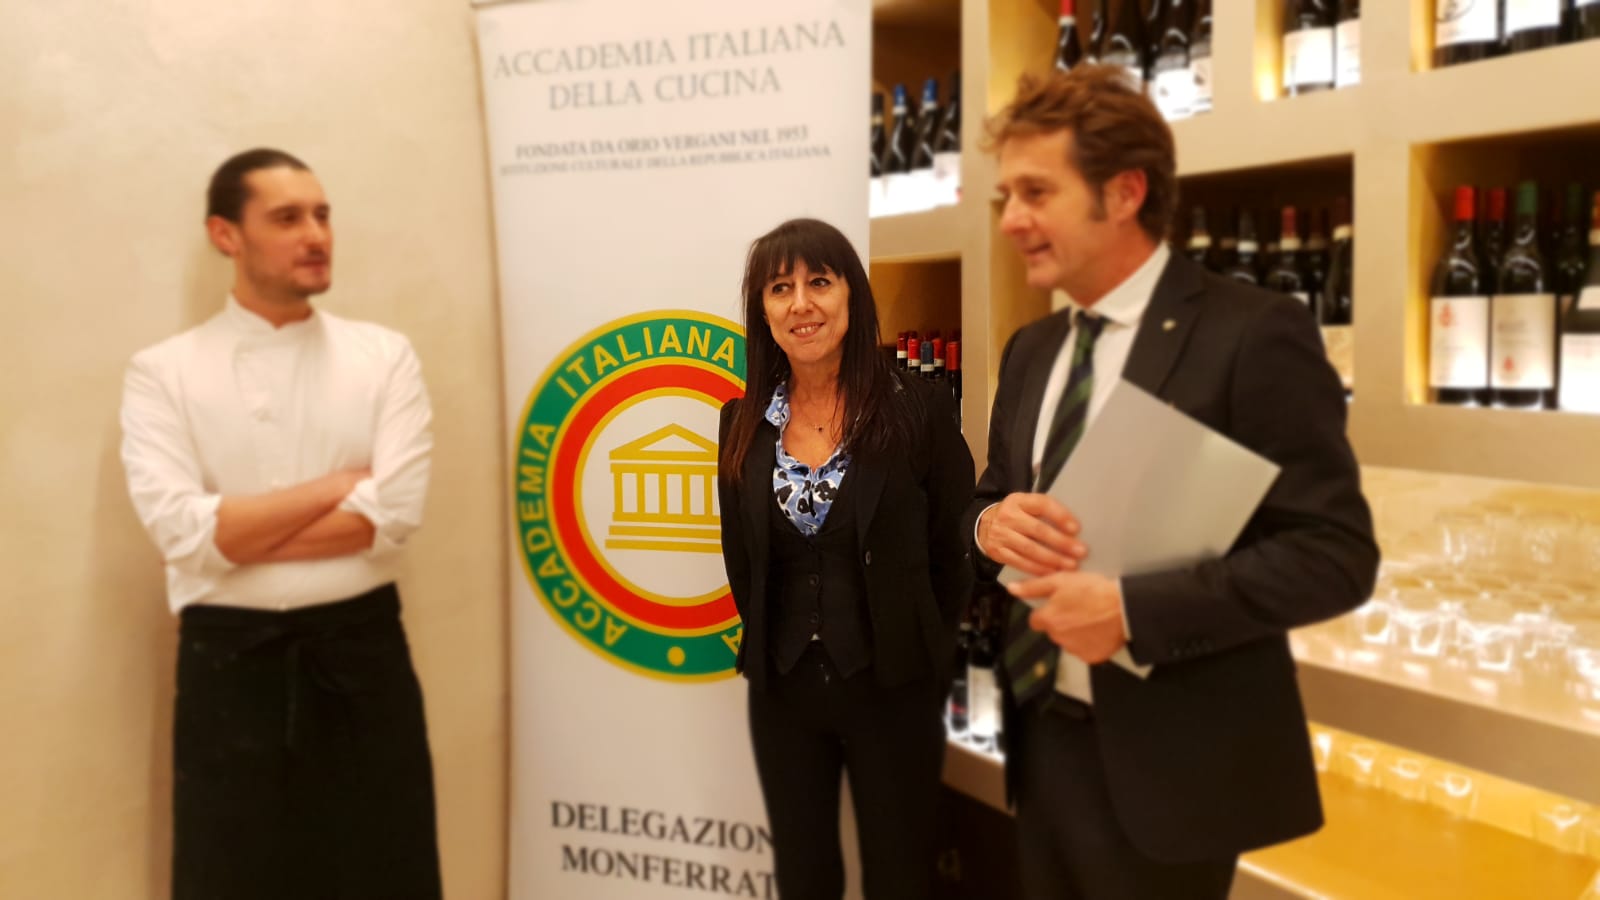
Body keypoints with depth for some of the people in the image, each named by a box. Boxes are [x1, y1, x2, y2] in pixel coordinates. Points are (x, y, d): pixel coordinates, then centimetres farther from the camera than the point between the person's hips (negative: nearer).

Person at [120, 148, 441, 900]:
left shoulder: (384, 357, 2)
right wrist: (342, 484, -10)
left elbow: (392, 516, -10)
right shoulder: (163, 372, 0)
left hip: (363, 653, 1)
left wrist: (236, 533, -11)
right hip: (228, 663, 0)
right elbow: (180, 530, -13)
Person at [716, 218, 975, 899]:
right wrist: (767, 650, 8)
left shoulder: (918, 409, -11)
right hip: (781, 691, 4)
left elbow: (956, 554, -3)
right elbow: (741, 557, 10)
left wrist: (917, 657, 2)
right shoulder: (744, 422, 1)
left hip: (891, 689, -3)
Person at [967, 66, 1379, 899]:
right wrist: (991, 524, -10)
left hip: (1167, 762, -6)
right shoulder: (1031, 352, 8)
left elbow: (1335, 553, -17)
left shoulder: (1252, 333, -13)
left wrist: (1131, 610, -25)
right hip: (1043, 741, 7)